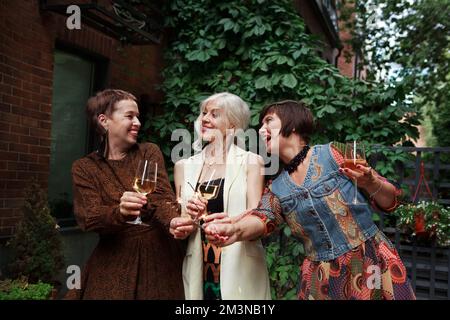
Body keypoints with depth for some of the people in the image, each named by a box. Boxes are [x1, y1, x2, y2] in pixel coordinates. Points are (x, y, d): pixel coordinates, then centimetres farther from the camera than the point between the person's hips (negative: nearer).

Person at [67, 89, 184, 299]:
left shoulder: (149, 152, 2)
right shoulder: (84, 168, 0)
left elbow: (161, 197, -12)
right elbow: (89, 218, -13)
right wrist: (120, 212, -35)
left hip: (159, 257, 1)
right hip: (114, 263, -1)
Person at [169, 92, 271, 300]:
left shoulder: (250, 161, -4)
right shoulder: (184, 166, 5)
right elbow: (180, 223, 10)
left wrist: (230, 222, -30)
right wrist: (189, 221, -12)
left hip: (240, 272, -3)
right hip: (198, 271, 3)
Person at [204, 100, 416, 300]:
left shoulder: (333, 153, -5)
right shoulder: (276, 189, 6)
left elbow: (389, 202, -2)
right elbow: (262, 218, -15)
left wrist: (370, 183, -24)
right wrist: (236, 230, -36)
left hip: (370, 262, -3)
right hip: (322, 278, 3)